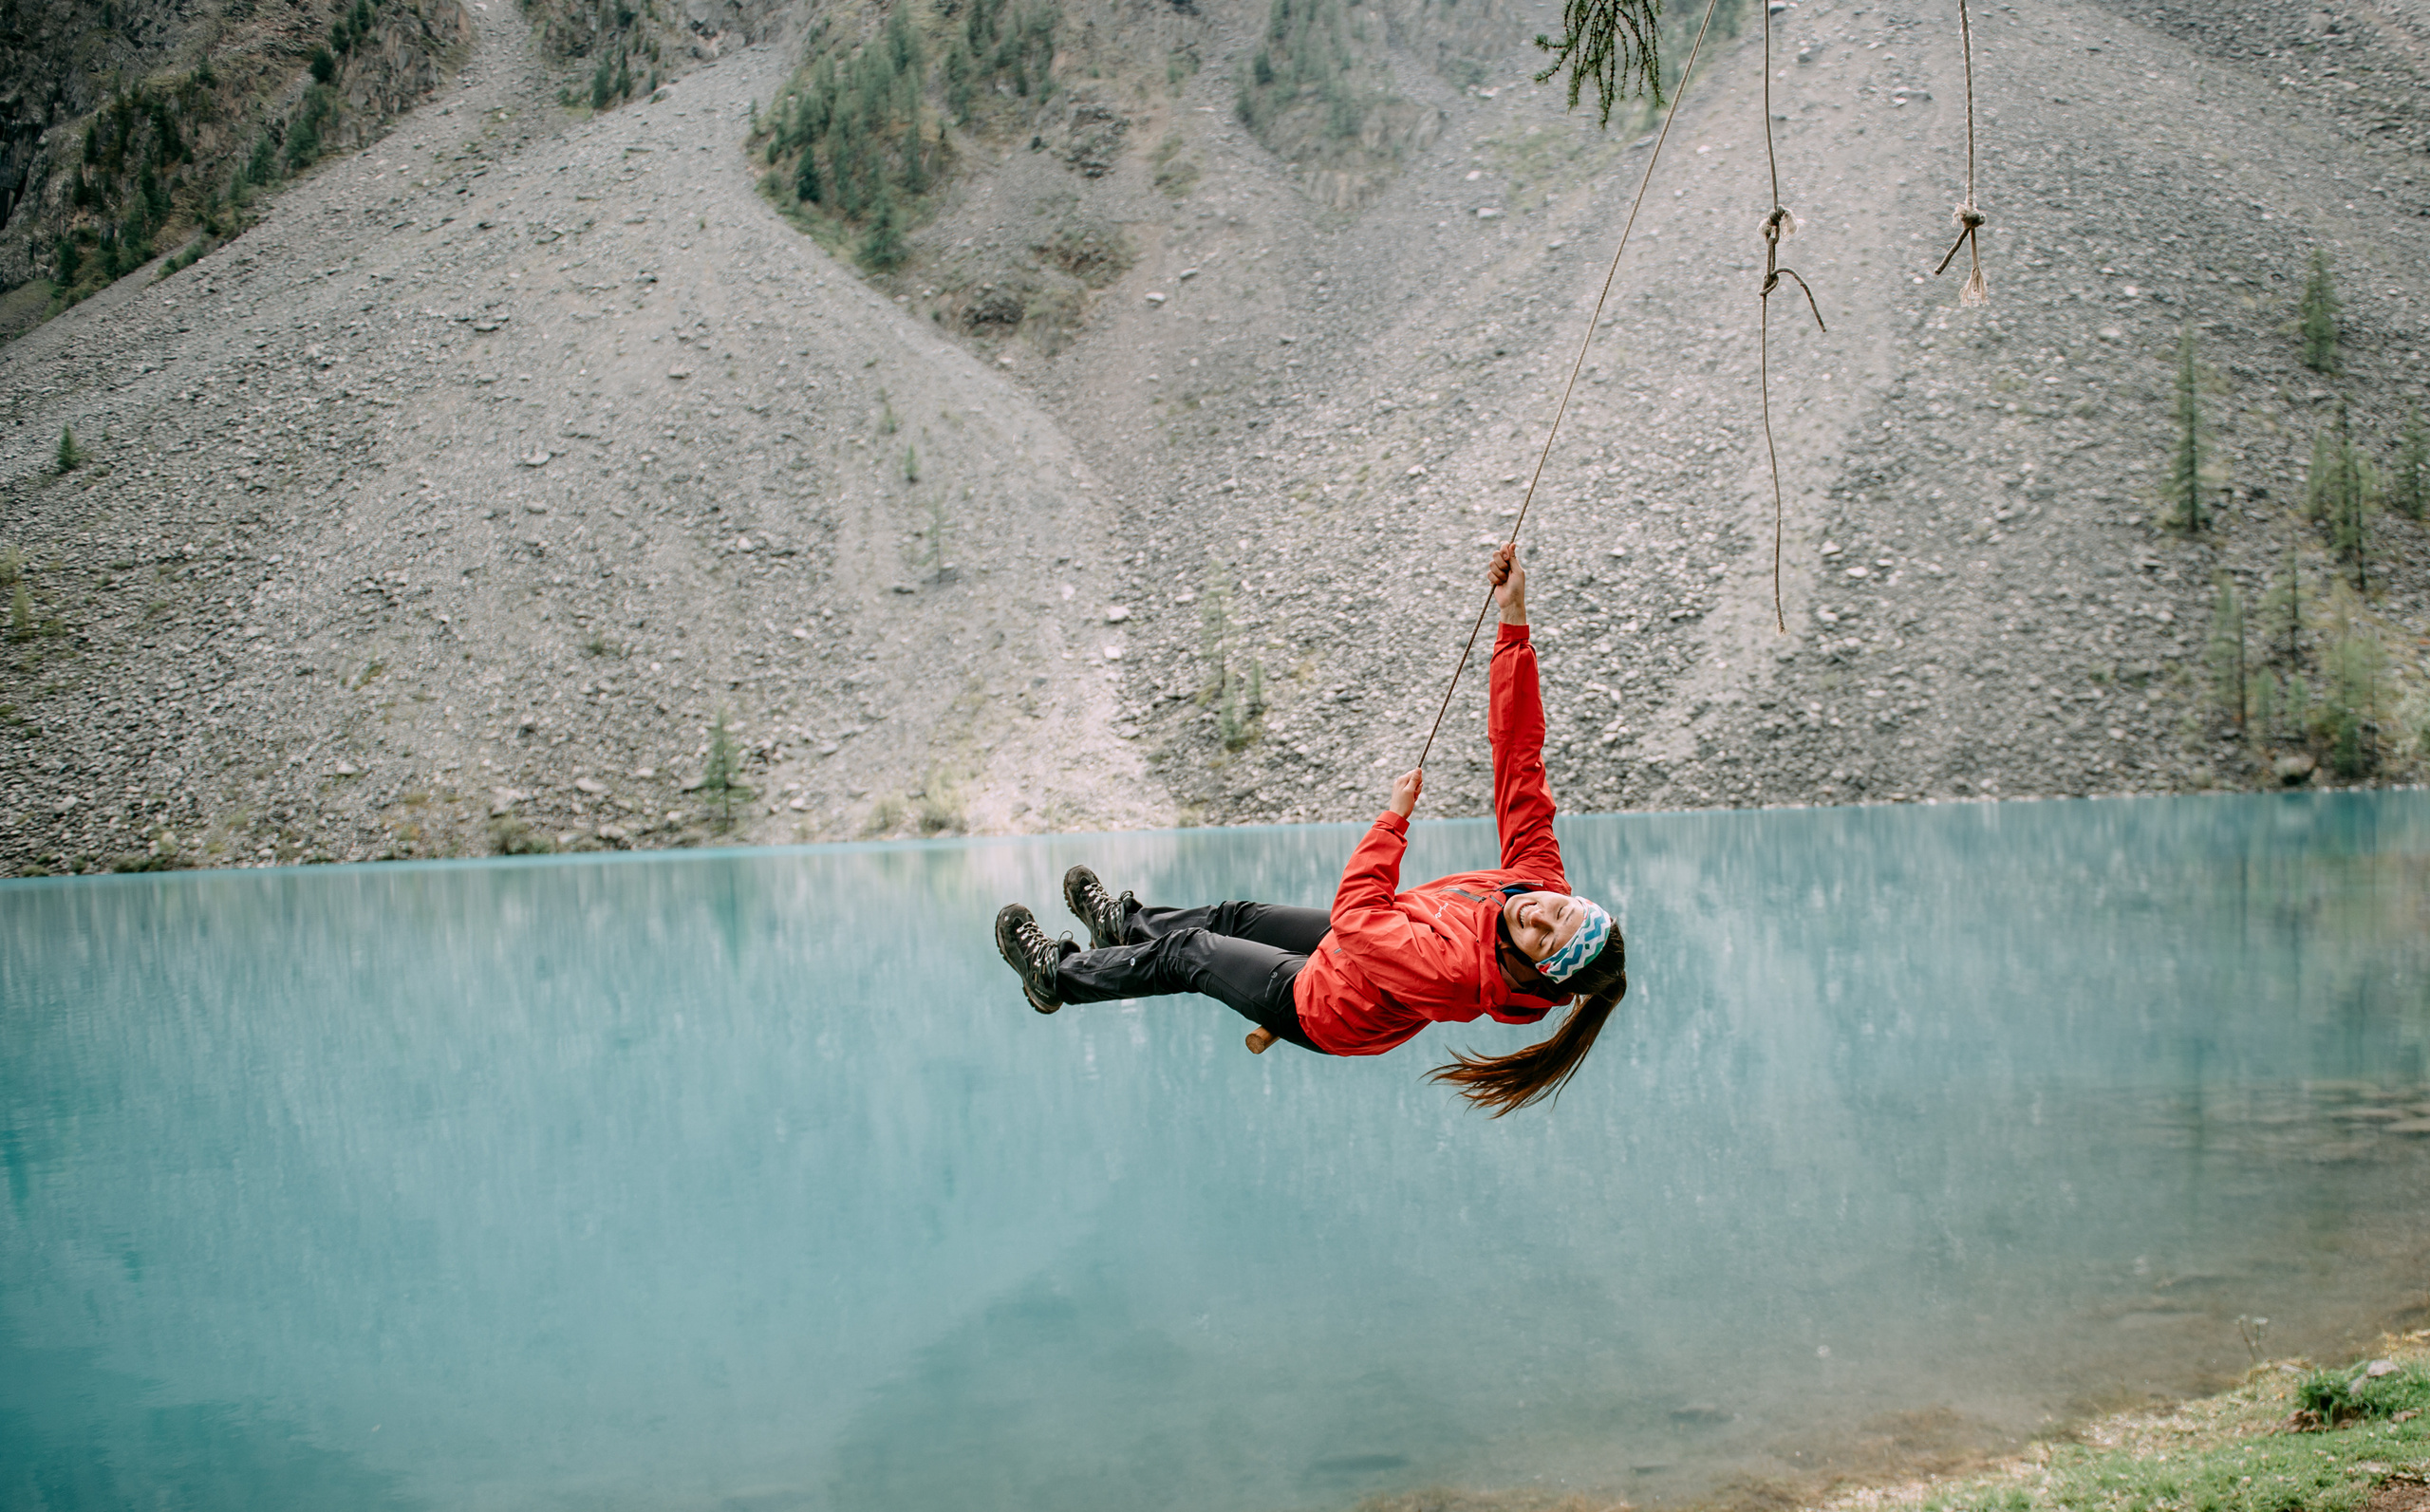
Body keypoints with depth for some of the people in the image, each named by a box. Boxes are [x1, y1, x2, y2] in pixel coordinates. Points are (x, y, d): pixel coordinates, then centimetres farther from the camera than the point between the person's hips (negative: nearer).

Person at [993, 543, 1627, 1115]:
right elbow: (1519, 760, -28)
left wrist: (1395, 813, -24)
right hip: (1355, 952, 7)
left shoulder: (1458, 971, -46)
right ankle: (1123, 923, 54)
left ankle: (1058, 974, 34)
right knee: (1236, 917, 26)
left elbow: (1356, 912, -36)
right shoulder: (1544, 879, -27)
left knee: (1188, 952, 10)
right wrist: (1515, 619, -34)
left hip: (1325, 1005, -7)